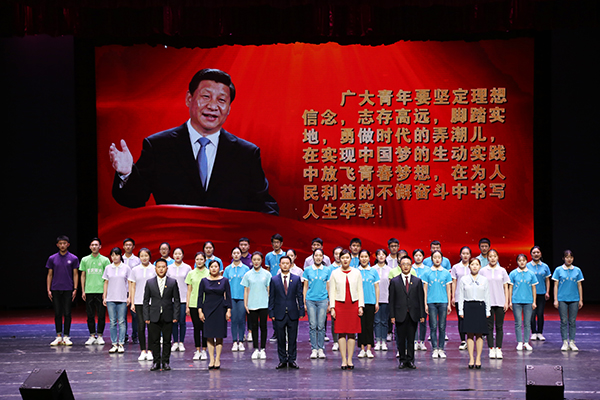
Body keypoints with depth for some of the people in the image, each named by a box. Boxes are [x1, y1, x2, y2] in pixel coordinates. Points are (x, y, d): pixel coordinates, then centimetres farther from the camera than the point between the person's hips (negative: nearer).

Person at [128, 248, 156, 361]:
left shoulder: (154, 270, 4)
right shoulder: (135, 270, 7)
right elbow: (132, 287, 8)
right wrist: (132, 303, 3)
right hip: (139, 302, 1)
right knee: (141, 326, -1)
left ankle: (149, 351, 5)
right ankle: (143, 351, 7)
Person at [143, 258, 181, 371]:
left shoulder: (173, 282, 4)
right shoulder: (149, 282, 5)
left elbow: (177, 300, 5)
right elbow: (146, 301, 6)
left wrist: (175, 316, -3)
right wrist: (146, 317, -1)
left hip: (168, 317, 0)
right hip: (154, 317, 0)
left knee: (167, 340, 4)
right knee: (154, 340, 3)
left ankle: (165, 362, 12)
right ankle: (156, 362, 11)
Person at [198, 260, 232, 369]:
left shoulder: (224, 281, 3)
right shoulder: (204, 281, 4)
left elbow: (228, 296, 3)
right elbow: (200, 296, 5)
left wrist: (228, 310, -4)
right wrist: (200, 311, -2)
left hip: (220, 310, -1)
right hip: (208, 310, 1)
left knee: (219, 336, 0)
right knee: (209, 336, 0)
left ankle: (217, 359, 6)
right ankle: (211, 360, 5)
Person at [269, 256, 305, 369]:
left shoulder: (296, 279, 6)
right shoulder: (274, 280, 5)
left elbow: (300, 296, 6)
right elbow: (271, 297, 5)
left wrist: (301, 311, 1)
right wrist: (271, 313, -1)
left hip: (293, 313, 0)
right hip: (280, 314, 0)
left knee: (293, 338, 3)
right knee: (281, 338, 4)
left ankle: (292, 360, 11)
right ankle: (282, 360, 12)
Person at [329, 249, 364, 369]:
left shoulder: (356, 272, 8)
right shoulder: (335, 273, 5)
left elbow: (360, 290, 9)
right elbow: (332, 291, 5)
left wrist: (361, 306, 1)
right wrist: (332, 307, -2)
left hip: (353, 304, 1)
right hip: (339, 304, -1)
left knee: (352, 333, 0)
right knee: (342, 333, -3)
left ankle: (350, 360, 6)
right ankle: (344, 360, 1)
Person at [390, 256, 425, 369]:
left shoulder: (417, 281, 8)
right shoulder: (394, 281, 5)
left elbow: (421, 299, 7)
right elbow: (391, 300, 3)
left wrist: (422, 315, 1)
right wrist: (392, 315, -4)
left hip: (413, 315, 1)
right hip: (400, 315, -1)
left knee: (411, 339, 3)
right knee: (401, 339, 3)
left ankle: (410, 360, 9)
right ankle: (402, 360, 11)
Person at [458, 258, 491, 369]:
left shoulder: (484, 280, 8)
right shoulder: (464, 279, 6)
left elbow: (487, 296, 8)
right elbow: (460, 296, 5)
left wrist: (487, 311, 3)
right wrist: (461, 310, -1)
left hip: (480, 307, 0)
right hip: (468, 306, 0)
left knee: (479, 334, 1)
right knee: (470, 334, -2)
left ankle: (478, 358, 5)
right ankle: (471, 359, 2)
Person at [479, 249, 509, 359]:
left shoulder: (502, 271, 6)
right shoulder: (483, 271, 3)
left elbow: (506, 287, 8)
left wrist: (506, 302, 1)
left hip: (500, 302, 1)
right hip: (487, 303, -1)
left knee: (499, 326, 3)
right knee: (489, 326, 0)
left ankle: (498, 349, 8)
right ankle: (491, 349, 5)